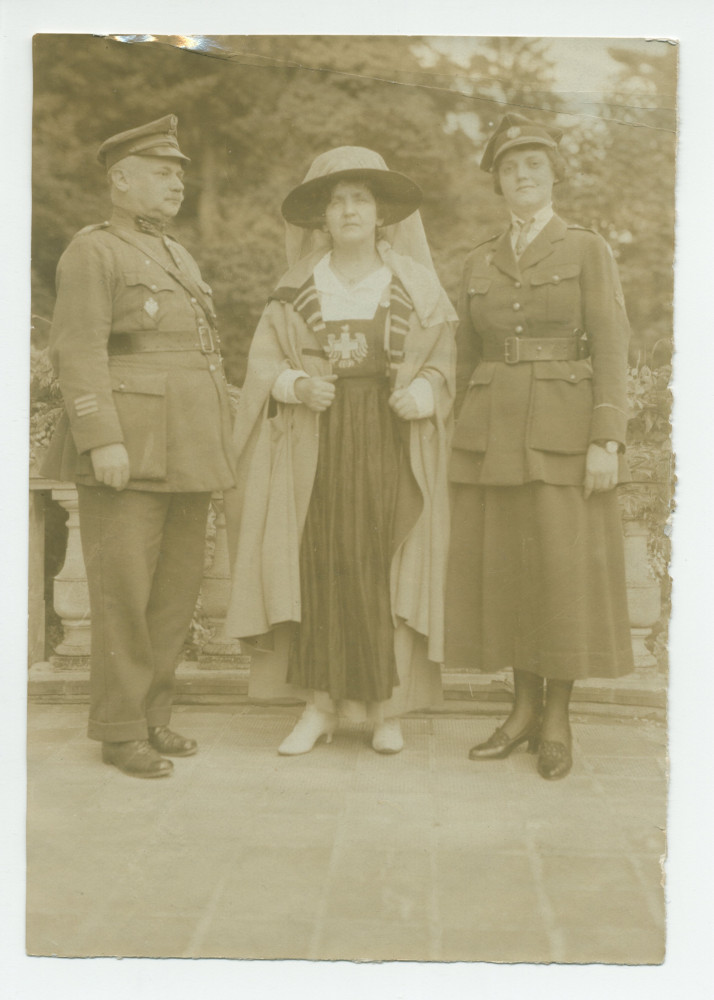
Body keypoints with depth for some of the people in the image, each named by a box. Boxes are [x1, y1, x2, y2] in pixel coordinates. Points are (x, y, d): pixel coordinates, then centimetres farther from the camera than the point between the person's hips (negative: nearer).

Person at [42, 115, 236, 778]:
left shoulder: (180, 258, 22)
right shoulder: (92, 252, -2)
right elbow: (78, 353, -12)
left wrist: (221, 441, 17)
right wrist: (103, 440, -20)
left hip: (188, 452, 8)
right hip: (130, 451, -8)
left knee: (179, 587, 9)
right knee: (123, 591, -3)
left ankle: (153, 716, 20)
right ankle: (119, 731, 7)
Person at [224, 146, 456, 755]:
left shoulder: (416, 282, 9)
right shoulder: (296, 286, 11)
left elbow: (444, 360, 6)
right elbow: (263, 360, 8)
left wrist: (421, 393, -14)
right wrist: (296, 384, -12)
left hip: (391, 444, 0)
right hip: (314, 444, 1)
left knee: (386, 566, -4)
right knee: (317, 566, -5)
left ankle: (387, 707, 6)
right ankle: (319, 704, 5)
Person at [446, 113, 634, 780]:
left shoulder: (587, 250, 4)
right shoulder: (479, 263, 14)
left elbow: (610, 348, -4)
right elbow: (467, 359, 15)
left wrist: (607, 440, -13)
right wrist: (461, 441, 10)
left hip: (563, 429, -3)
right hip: (491, 431, 4)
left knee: (565, 569, -2)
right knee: (501, 568, 5)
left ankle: (557, 720, 12)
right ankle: (524, 708, 19)